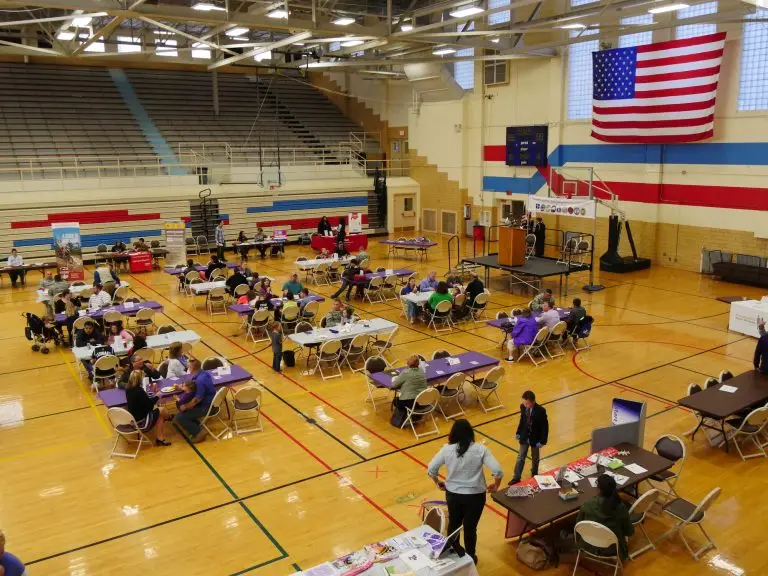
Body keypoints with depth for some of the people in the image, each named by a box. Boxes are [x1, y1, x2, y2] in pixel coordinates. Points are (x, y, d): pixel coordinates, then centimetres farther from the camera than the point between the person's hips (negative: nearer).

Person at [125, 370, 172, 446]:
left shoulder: (128, 389, -4)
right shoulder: (139, 391, -28)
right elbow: (149, 404, -19)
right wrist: (157, 397, -1)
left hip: (132, 418, 8)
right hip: (141, 420, -8)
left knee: (160, 416, 18)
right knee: (162, 410, 11)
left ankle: (159, 438, 21)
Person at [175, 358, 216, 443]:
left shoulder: (200, 380, -28)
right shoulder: (203, 373, 1)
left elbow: (197, 399, -25)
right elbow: (194, 388, 18)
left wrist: (185, 406, -12)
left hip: (206, 406, -10)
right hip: (209, 401, 10)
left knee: (179, 417, -11)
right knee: (180, 404, 19)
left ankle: (199, 432, -4)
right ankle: (195, 426, 17)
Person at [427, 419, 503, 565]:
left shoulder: (447, 449, -12)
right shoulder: (480, 449, -16)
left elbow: (431, 469, -6)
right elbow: (498, 471, -20)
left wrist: (438, 483, 11)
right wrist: (496, 486, -2)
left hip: (452, 494, 2)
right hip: (475, 495, -2)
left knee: (453, 524, 24)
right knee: (470, 527, 17)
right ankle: (470, 558, 35)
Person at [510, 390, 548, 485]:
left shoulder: (540, 411, -26)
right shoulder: (523, 407, -12)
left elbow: (545, 426, -18)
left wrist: (542, 441, -17)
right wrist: (518, 432, 8)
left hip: (535, 438, -3)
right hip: (524, 437, 3)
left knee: (535, 458, 19)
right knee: (520, 458, 8)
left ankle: (534, 475, 42)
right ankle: (516, 477, 16)